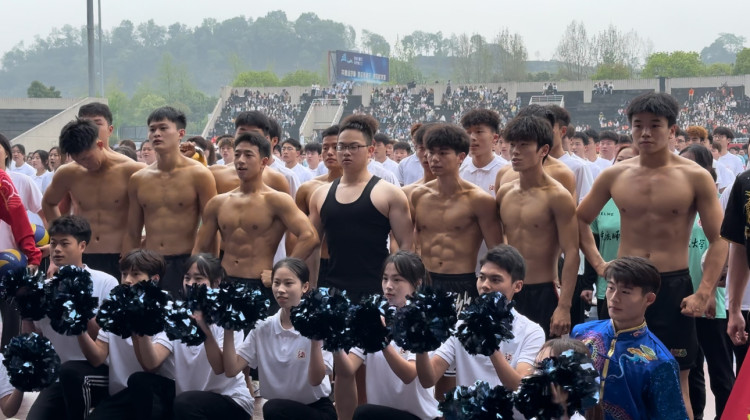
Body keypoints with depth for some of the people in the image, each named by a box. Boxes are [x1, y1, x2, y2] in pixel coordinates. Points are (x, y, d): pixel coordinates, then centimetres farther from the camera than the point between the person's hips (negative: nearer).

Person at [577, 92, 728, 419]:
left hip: (674, 287, -3)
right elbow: (580, 220, 18)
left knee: (675, 382, 1)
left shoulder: (695, 177, -5)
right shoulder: (614, 176, 4)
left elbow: (719, 240, -4)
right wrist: (597, 263, 6)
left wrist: (703, 294, -12)